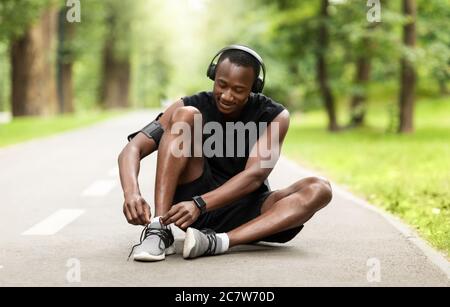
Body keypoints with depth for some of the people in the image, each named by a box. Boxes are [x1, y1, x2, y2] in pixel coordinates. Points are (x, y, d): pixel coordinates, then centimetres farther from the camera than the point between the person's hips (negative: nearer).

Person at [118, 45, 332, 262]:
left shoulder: (274, 116, -7)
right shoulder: (194, 105, -7)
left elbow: (255, 175, -20)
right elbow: (132, 149, -14)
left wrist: (199, 205, -35)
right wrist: (131, 194, -35)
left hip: (245, 212, 1)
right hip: (190, 205, -1)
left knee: (319, 189, -25)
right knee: (186, 115, -20)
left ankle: (220, 242, -38)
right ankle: (159, 230, -29)